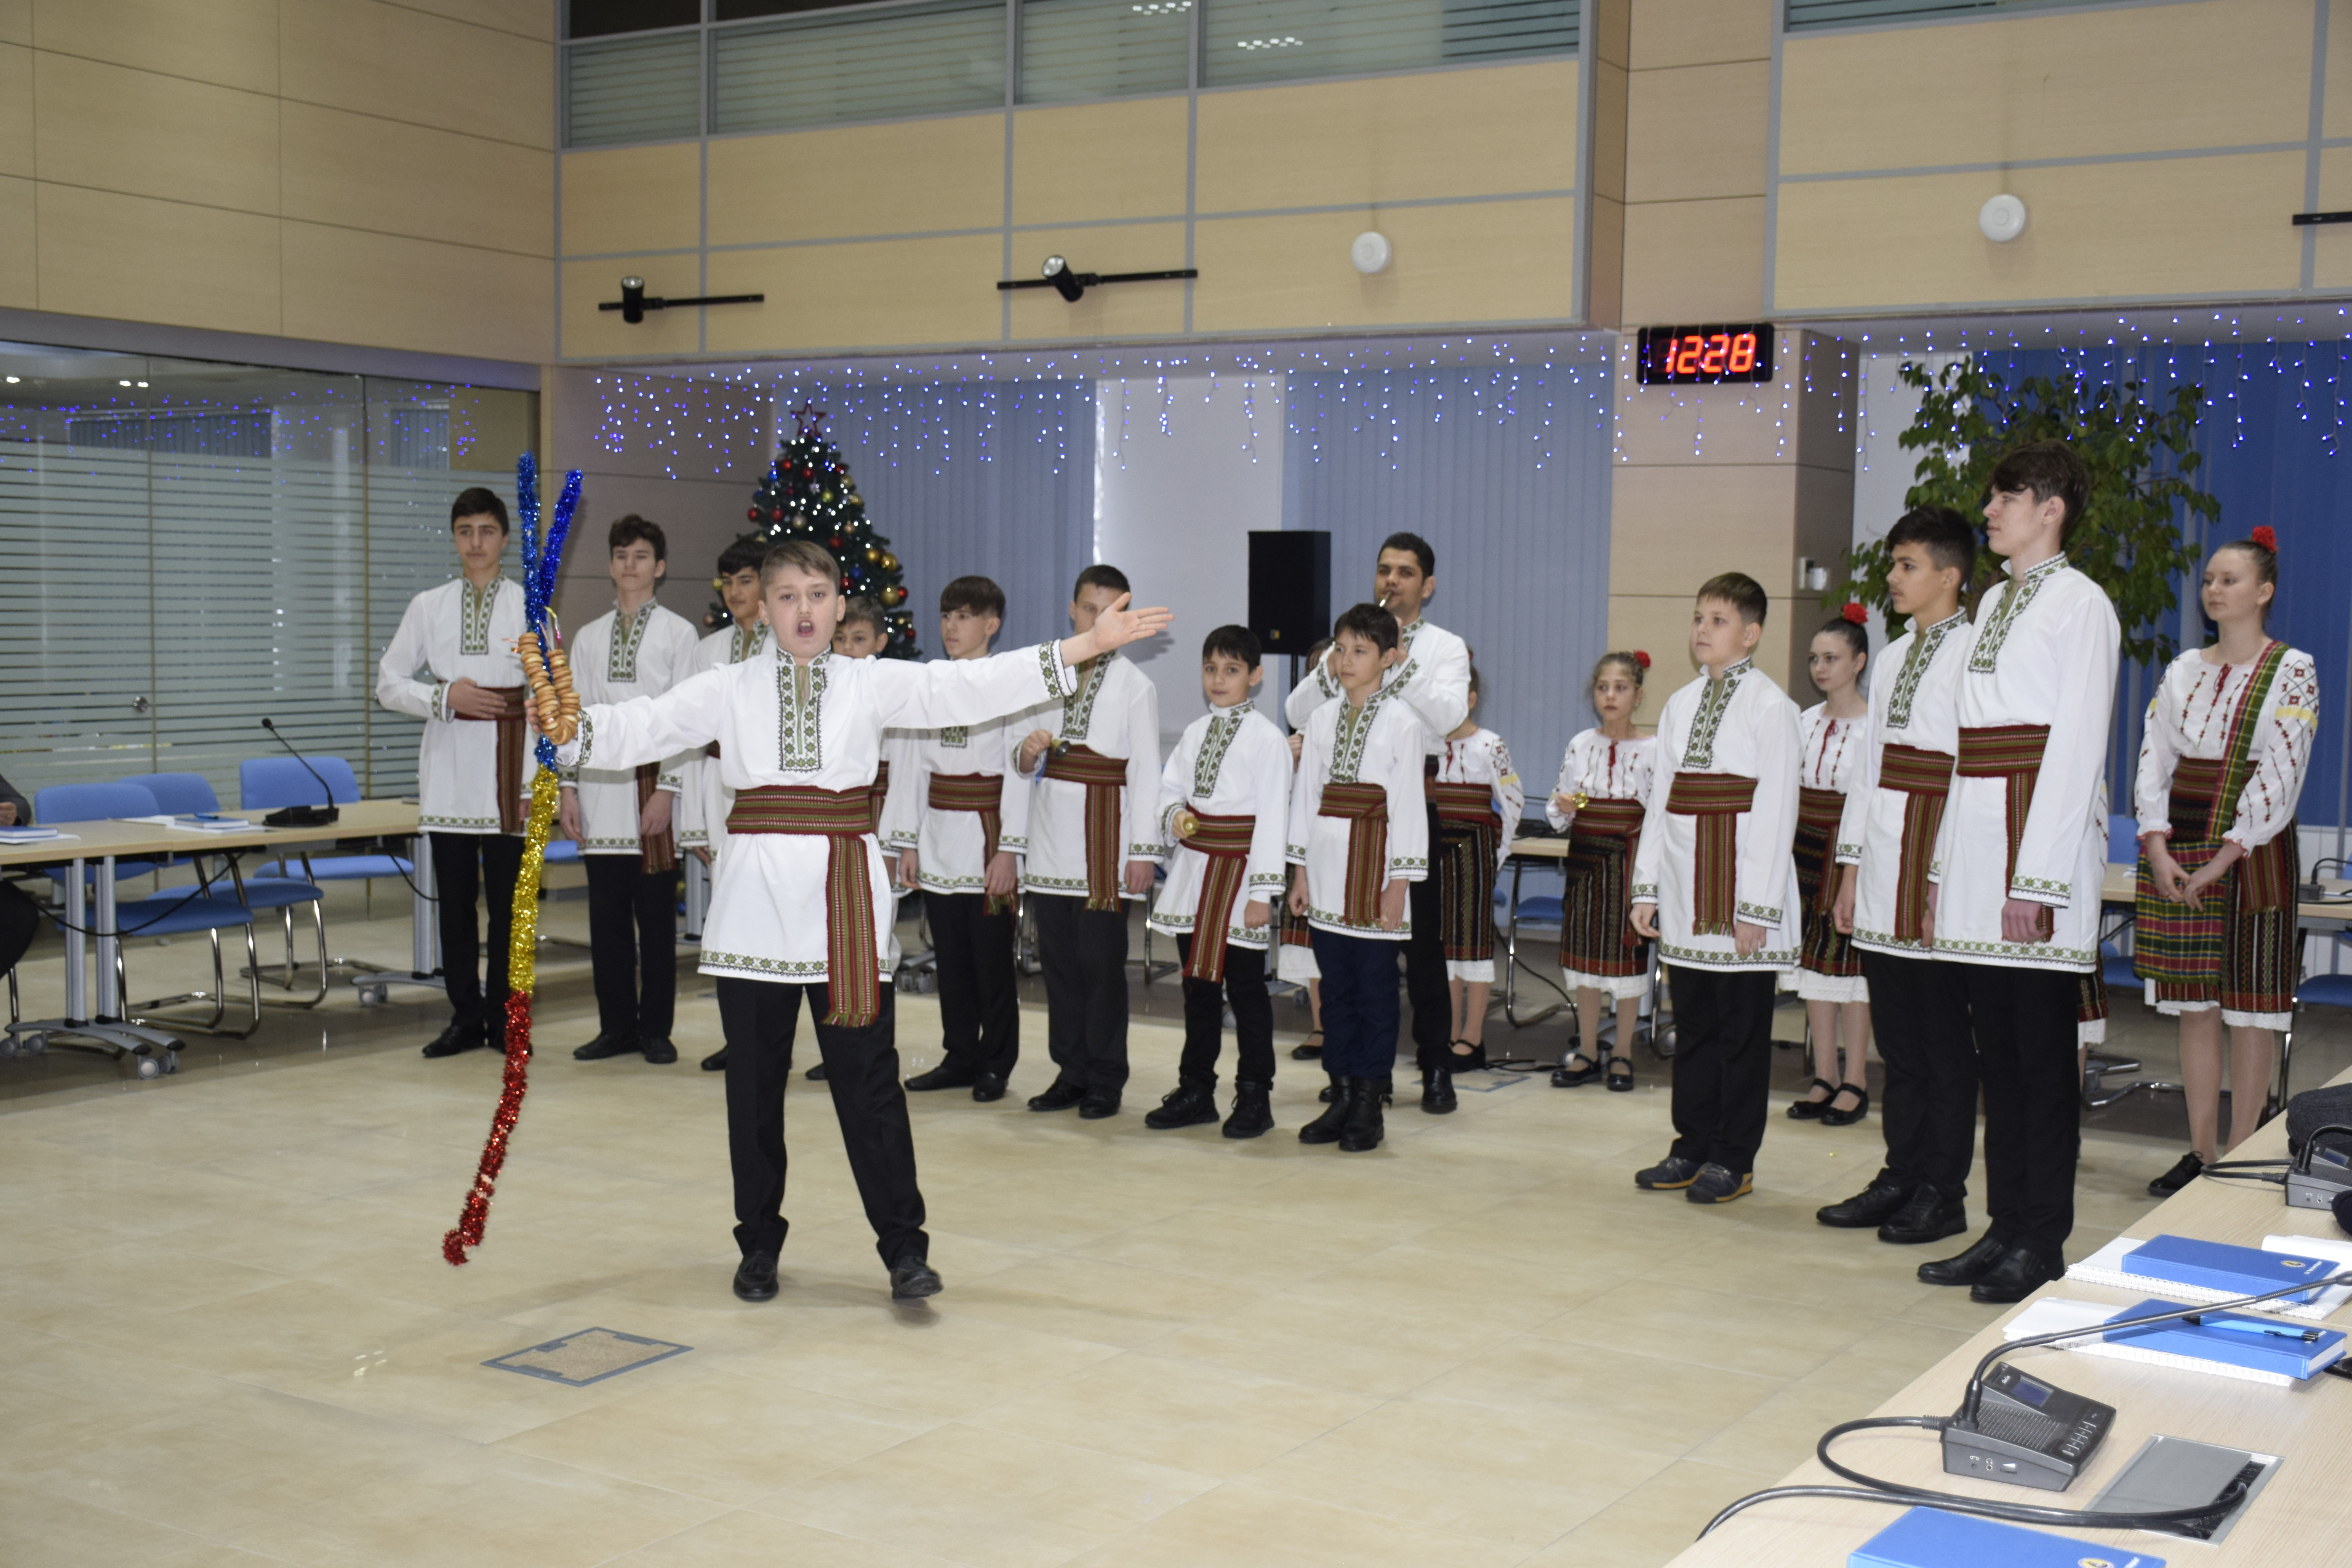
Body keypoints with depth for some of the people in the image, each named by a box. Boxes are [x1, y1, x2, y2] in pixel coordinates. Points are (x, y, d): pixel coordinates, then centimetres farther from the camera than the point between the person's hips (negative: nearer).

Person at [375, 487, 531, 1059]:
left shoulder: (529, 607, 4)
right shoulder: (428, 607, 10)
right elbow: (389, 682, 9)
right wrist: (445, 697, -9)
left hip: (507, 768, -2)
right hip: (448, 770, 2)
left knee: (509, 900, -1)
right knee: (454, 900, 5)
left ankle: (505, 1019, 9)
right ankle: (465, 1017, 13)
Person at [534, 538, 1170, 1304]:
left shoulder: (872, 683, 6)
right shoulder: (728, 691, 7)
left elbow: (969, 688, -2)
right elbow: (645, 726, -2)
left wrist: (1083, 647, -11)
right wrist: (571, 729, -22)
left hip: (846, 902, -1)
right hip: (758, 900, 1)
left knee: (868, 1080, -1)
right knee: (754, 1083, 8)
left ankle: (904, 1246, 7)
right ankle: (759, 1243, 23)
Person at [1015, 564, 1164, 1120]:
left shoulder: (1135, 686, -1)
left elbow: (1146, 773, -3)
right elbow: (1025, 764, 18)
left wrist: (1144, 852, -8)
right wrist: (1027, 754, -6)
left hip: (1103, 840, -4)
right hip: (1050, 837, 4)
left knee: (1100, 962, -3)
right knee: (1058, 958, 8)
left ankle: (1104, 1080, 7)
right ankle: (1071, 1071, 18)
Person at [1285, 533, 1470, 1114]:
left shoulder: (1446, 648, 5)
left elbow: (1448, 717, -15)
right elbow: (1297, 714, 3)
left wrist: (1402, 664, -21)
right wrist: (1332, 669, -13)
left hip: (1412, 807, -3)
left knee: (1423, 943, -1)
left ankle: (1436, 1071, 4)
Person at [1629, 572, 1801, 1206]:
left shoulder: (1769, 706, -6)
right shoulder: (1680, 705, 12)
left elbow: (1777, 809, -10)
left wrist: (1758, 906, -15)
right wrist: (1646, 886, 8)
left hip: (1742, 892, -6)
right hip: (1686, 891, 6)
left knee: (1742, 1028, 2)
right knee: (1693, 1024, 11)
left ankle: (1734, 1160, 10)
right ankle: (1693, 1148, 20)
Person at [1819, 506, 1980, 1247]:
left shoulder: (1972, 653, -8)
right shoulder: (1894, 657, 16)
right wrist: (1852, 865, 14)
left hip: (1936, 862, -8)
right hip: (1882, 862, 8)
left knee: (1943, 1040, 0)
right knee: (1897, 1035, 12)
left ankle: (1942, 1193, 7)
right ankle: (1901, 1176, 20)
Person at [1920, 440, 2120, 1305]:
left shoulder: (2080, 604, -6)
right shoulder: (1994, 602, 18)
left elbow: (2078, 747, -12)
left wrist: (2038, 878, -17)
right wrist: (1945, 867, 14)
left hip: (2042, 831, -8)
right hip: (1977, 838, 8)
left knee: (2042, 1051, -2)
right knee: (1996, 1047, 10)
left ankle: (2042, 1244, 4)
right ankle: (2003, 1228, 17)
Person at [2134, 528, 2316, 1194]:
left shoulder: (2292, 671, -3)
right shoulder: (2185, 670, 11)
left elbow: (2281, 772, -11)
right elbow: (2154, 758, 7)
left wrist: (2226, 857, -16)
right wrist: (2158, 849, -7)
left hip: (2252, 852, -4)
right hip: (2179, 851, 4)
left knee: (2250, 1006, -1)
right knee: (2194, 1002, 6)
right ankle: (2201, 1152, 14)